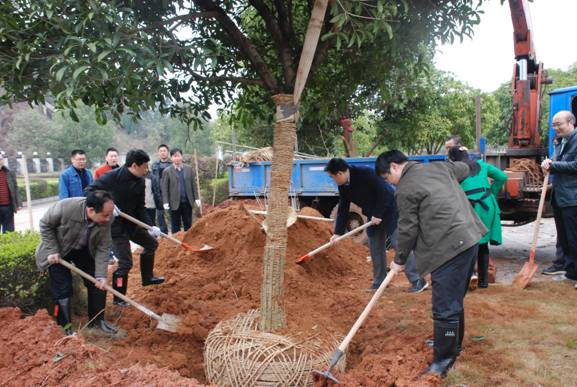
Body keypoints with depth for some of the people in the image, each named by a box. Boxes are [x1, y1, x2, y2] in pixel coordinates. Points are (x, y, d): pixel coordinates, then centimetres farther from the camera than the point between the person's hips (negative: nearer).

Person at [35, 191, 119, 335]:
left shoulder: (106, 219, -28)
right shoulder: (65, 208, -38)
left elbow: (102, 248, -18)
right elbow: (45, 225, -18)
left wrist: (101, 275, -24)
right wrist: (52, 251, -21)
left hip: (84, 250, 3)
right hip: (58, 250, -3)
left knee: (98, 283, 2)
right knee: (63, 289, -4)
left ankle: (97, 320, 20)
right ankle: (66, 327, 13)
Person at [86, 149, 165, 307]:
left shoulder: (140, 182, -1)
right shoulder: (111, 177, -21)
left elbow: (140, 207, 4)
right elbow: (90, 191, -16)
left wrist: (149, 226, -6)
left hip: (131, 222, 8)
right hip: (114, 225, -8)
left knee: (151, 243, 19)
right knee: (125, 262, -8)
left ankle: (147, 277, 39)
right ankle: (118, 299, 11)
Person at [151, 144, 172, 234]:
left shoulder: (172, 164, -2)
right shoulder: (154, 164, 9)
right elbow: (152, 178, 10)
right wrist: (154, 192, 4)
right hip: (158, 193, 4)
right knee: (160, 214, 8)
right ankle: (163, 233, 19)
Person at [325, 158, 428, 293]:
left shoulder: (365, 173, -27)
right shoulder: (343, 186, -2)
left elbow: (385, 193, -25)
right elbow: (343, 209, 4)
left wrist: (378, 214, -20)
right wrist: (338, 232, 1)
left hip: (390, 211, -8)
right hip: (374, 217, 8)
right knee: (375, 249, 9)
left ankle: (418, 280, 0)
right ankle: (379, 282, 20)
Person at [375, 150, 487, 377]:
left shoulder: (405, 190, -10)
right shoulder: (440, 167, 15)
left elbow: (408, 230, -7)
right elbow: (464, 169, 33)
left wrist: (399, 260, 7)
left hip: (449, 248, -10)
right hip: (470, 238, 10)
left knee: (445, 307, -4)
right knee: (454, 299, 22)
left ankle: (443, 361, 4)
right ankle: (454, 343, 37)